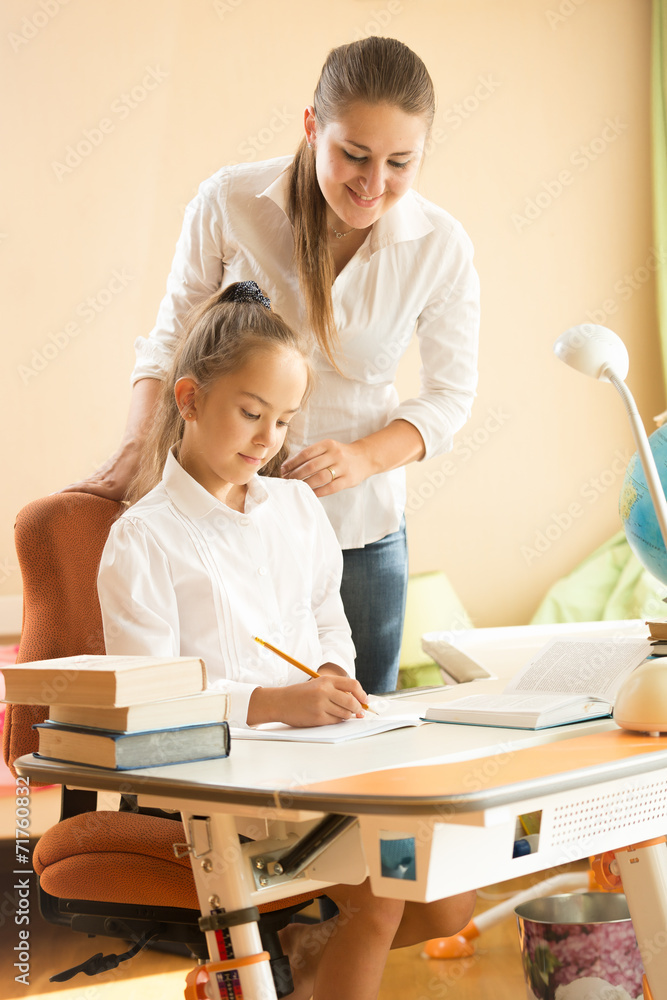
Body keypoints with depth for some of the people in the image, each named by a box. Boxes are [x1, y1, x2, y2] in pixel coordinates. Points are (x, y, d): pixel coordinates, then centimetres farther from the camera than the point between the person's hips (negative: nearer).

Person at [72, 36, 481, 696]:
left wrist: (362, 459, -18)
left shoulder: (440, 247, -10)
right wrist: (134, 452, -14)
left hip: (360, 525, 1)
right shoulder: (229, 202, -13)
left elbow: (451, 394, 0)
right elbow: (172, 340, 0)